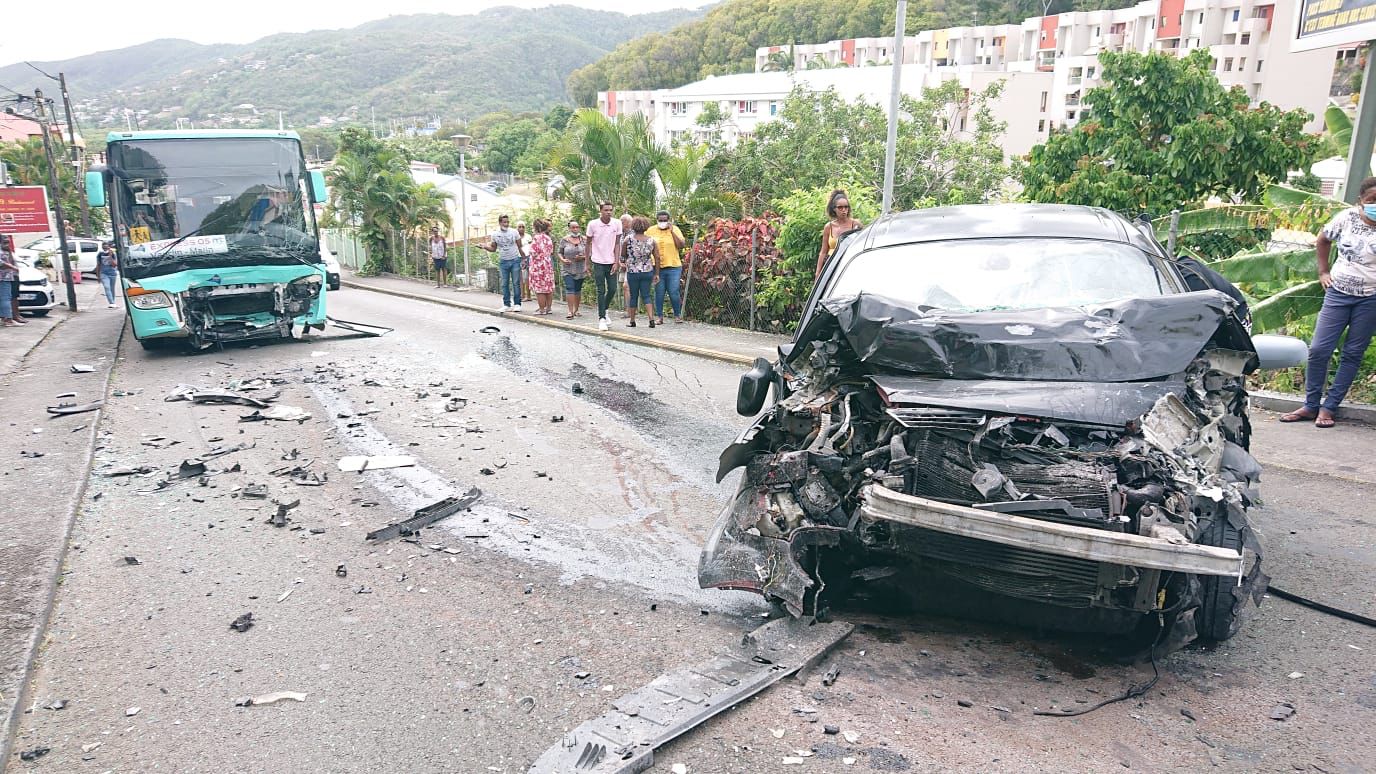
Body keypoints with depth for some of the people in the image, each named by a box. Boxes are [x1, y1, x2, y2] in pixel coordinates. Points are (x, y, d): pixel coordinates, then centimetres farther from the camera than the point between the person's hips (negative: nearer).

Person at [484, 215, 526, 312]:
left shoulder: (514, 232, -1)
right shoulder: (495, 234, 4)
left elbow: (519, 247, 3)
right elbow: (493, 249, 10)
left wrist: (524, 258, -2)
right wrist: (486, 246, -9)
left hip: (515, 260, -2)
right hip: (503, 261, 2)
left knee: (516, 283, -2)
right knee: (504, 284, 3)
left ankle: (517, 304, 3)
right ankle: (507, 305, 8)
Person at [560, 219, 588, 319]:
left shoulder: (584, 240, 3)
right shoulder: (564, 240, 4)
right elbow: (560, 252, 10)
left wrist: (583, 257, -13)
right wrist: (562, 259, -9)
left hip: (580, 269, 1)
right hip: (568, 270, -1)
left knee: (578, 290, 9)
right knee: (569, 289, -12)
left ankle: (576, 310, 20)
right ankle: (570, 311, -13)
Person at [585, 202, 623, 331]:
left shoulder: (617, 224, -2)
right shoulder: (593, 224, -6)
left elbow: (617, 244, 0)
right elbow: (588, 244, 3)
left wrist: (616, 262, -7)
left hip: (611, 262, 2)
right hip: (598, 262, -2)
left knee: (612, 289, 5)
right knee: (601, 291, -2)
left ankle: (604, 310, 31)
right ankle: (601, 319, 2)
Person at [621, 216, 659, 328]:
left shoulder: (627, 240, -7)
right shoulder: (652, 241, -2)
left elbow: (623, 254, 3)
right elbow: (657, 258, -1)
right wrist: (657, 273, 5)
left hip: (632, 272, -2)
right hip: (648, 272, 2)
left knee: (633, 296, 10)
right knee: (646, 296, 9)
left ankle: (632, 321, 17)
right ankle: (651, 319, -4)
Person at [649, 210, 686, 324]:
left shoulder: (675, 229, 5)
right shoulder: (651, 231, 6)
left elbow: (681, 245, -6)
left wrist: (672, 232, -11)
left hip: (673, 267, -1)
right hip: (657, 267, 1)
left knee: (674, 292, -2)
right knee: (659, 293, 3)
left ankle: (677, 315, 14)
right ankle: (659, 316, 13)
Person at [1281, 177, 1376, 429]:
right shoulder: (1346, 218, -1)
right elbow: (1323, 241, 16)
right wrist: (1323, 271, 10)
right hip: (1338, 292, 1)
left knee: (1353, 354, 3)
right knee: (1318, 349, -3)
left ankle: (1329, 407, 9)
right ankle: (1310, 405, 8)